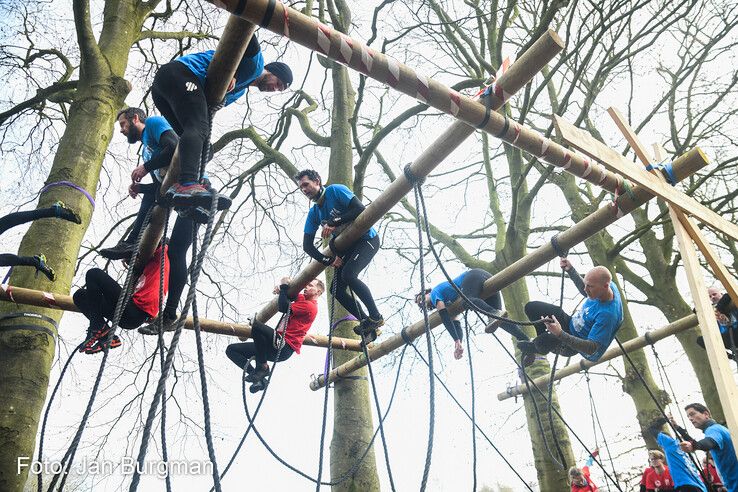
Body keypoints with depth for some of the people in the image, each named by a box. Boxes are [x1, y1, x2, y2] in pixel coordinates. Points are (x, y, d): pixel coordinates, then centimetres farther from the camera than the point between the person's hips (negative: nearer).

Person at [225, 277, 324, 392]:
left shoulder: (310, 306, -7)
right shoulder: (304, 300, 21)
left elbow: (284, 307, -17)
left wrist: (284, 287, -4)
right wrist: (281, 289, 9)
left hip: (284, 348, -10)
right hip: (279, 345, 10)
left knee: (255, 323, -34)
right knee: (231, 350, 5)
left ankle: (263, 367, -20)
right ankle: (259, 377, -4)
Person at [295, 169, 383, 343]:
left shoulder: (335, 190, -12)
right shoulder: (313, 213, 6)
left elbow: (360, 209, -22)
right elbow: (307, 246, 4)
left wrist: (334, 223, -23)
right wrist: (328, 260, -9)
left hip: (367, 239, -7)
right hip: (347, 247, 8)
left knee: (348, 274, -30)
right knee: (338, 290, -5)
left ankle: (376, 317, -17)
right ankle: (366, 323, 4)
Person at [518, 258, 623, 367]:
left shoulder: (608, 315, -37)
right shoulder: (608, 285, -14)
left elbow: (592, 349, -36)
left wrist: (560, 334, -44)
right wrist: (570, 270, 1)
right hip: (571, 323, 8)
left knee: (542, 342, -35)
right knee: (531, 307, 2)